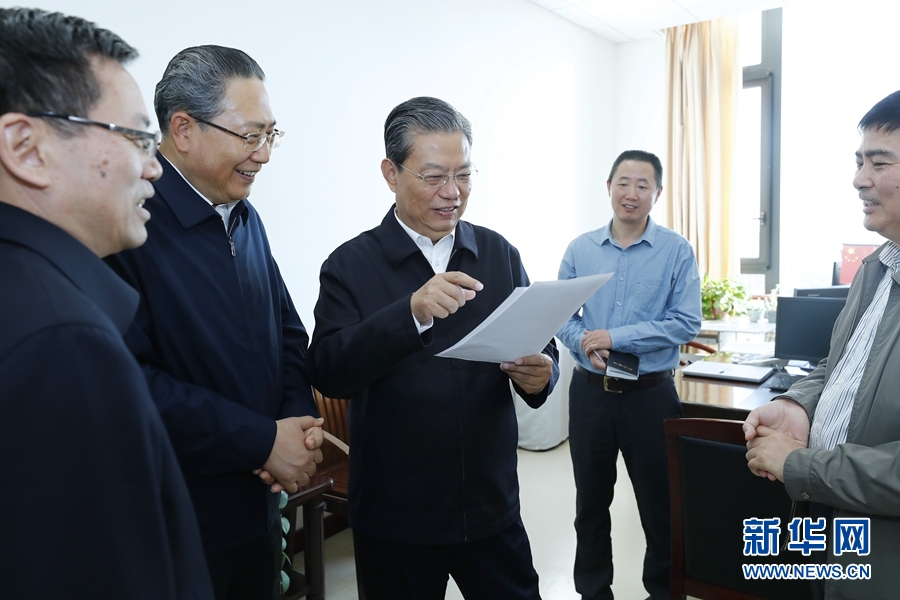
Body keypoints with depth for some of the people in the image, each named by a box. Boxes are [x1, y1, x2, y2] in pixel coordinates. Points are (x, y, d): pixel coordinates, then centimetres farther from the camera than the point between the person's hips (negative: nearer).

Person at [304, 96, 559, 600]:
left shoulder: (501, 255, 2)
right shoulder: (352, 266, -7)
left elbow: (541, 349, 4)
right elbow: (328, 374, -17)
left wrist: (540, 374, -19)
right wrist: (412, 312, -31)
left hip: (492, 507, 3)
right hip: (394, 519, -2)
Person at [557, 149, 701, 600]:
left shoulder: (677, 251, -5)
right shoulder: (580, 249, 3)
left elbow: (686, 323, -12)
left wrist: (616, 337, -19)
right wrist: (582, 341, -17)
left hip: (650, 393, -2)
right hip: (590, 390, 3)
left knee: (659, 503, 12)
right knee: (590, 499, 15)